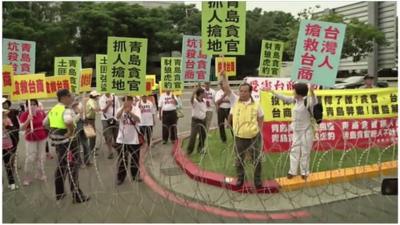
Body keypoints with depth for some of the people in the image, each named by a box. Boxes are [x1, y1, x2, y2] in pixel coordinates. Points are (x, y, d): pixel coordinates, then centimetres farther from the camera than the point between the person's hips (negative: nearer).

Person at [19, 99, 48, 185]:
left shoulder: (41, 112, -1)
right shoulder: (24, 115, -11)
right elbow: (22, 128, -16)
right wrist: (28, 120, -30)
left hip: (42, 137, 4)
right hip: (31, 139, -3)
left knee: (41, 157, 11)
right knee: (30, 158, -5)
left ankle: (40, 174, 26)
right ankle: (27, 178, 9)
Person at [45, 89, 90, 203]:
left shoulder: (53, 109, 11)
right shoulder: (66, 110, -19)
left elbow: (45, 122, 22)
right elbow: (69, 121, -41)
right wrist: (71, 132, -25)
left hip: (57, 140, 9)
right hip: (68, 141, -9)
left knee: (61, 166, 20)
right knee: (72, 167, -1)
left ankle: (59, 193, 30)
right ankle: (77, 196, 7)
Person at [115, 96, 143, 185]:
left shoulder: (136, 109, -6)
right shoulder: (121, 109, -5)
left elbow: (138, 120, -24)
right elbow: (117, 117, -27)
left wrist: (129, 112, -39)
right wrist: (123, 108, -43)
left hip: (134, 139, 0)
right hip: (122, 139, 0)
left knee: (135, 158, 13)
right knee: (121, 159, 7)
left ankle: (135, 175, 32)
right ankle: (120, 177, 20)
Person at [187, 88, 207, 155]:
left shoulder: (204, 101, 4)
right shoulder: (195, 101, -17)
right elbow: (191, 100, -41)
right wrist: (195, 91, -46)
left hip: (203, 120, 7)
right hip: (196, 120, -7)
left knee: (203, 135, 14)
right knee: (193, 135, -8)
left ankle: (200, 148, 31)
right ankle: (189, 150, 1)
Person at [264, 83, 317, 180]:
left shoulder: (308, 101, -18)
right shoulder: (295, 100, 2)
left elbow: (314, 102, -40)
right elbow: (284, 98, 13)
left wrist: (312, 92, -61)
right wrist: (271, 91, 16)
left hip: (306, 131, -7)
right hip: (296, 131, 7)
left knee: (305, 153, 5)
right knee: (294, 151, 11)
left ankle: (304, 173, 20)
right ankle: (292, 171, 21)